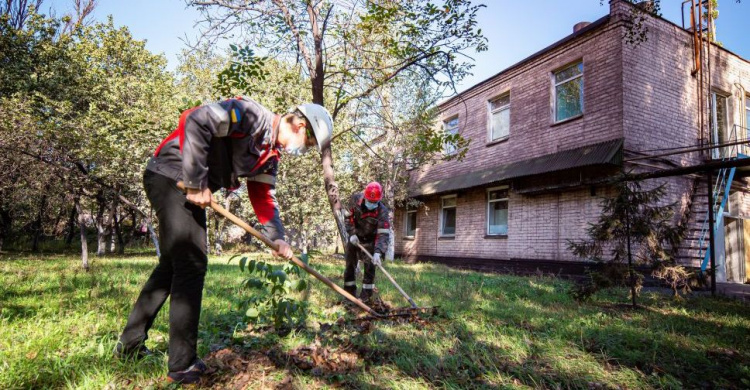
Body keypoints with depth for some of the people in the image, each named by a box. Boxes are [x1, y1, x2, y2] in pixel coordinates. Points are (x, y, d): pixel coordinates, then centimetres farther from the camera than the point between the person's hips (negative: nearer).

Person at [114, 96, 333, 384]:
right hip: (170, 176, -10)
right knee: (192, 265, -11)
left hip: (190, 189, 10)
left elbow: (264, 198, 13)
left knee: (172, 264, 17)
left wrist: (277, 238, 3)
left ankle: (131, 343, 33)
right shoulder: (252, 115, -18)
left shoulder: (270, 156, 10)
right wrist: (196, 184, -25)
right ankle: (182, 366, 0)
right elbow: (196, 122, -28)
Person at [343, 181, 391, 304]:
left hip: (370, 240, -2)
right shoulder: (355, 199, -20)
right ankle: (349, 293, 21)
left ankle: (366, 295, 7)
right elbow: (348, 216, -5)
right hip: (354, 237, 3)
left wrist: (378, 252, -44)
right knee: (350, 265, 8)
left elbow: (383, 233, -32)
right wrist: (351, 233, -15)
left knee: (369, 266, -5)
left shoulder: (382, 211, -28)